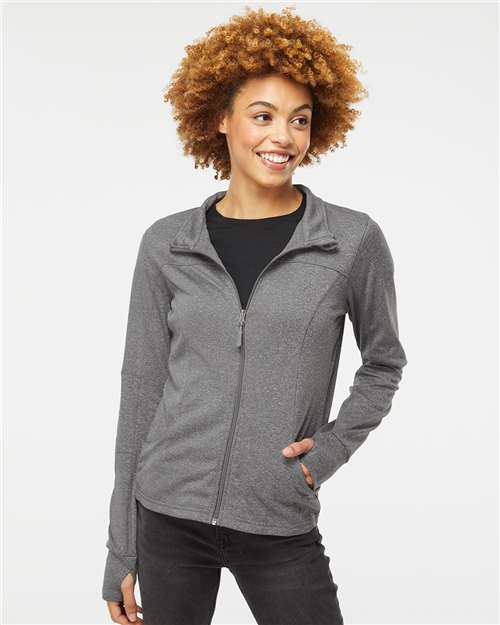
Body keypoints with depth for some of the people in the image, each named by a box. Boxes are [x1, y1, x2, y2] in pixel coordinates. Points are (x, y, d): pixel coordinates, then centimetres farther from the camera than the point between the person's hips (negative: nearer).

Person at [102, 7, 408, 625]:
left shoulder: (353, 240, -4)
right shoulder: (166, 243, 0)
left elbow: (384, 362, 11)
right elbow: (141, 389, 4)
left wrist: (332, 447, -4)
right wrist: (121, 550, 5)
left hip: (281, 526, -1)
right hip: (168, 515, 2)